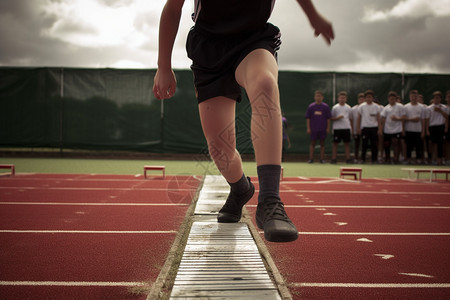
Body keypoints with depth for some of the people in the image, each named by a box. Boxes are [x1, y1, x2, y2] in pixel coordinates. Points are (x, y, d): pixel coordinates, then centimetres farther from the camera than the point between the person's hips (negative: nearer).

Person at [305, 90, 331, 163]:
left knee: (322, 143, 5)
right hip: (313, 129, 0)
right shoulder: (311, 106, 3)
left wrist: (328, 128, -1)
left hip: (323, 129, 0)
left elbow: (328, 118, 5)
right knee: (312, 143, 2)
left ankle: (322, 159, 11)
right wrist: (308, 128, -2)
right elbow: (308, 118, 4)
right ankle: (311, 158, 7)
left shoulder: (326, 106, 3)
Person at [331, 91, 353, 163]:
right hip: (337, 128, -2)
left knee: (347, 143, 3)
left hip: (347, 128, 2)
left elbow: (350, 119, 16)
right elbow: (331, 118, 3)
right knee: (335, 143, -1)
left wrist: (351, 128, 10)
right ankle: (334, 158, 4)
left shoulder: (348, 108, 10)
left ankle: (348, 158, 7)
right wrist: (337, 118, -16)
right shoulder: (335, 107, 2)